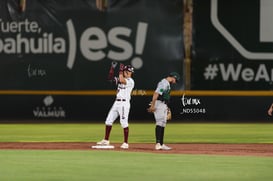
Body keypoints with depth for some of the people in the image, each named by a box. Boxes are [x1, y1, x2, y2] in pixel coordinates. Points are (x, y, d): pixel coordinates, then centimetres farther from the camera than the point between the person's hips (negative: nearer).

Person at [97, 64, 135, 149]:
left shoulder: (130, 81, -8)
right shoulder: (122, 79, 16)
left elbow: (122, 80, -27)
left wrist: (120, 71, -12)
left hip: (124, 103, -8)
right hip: (117, 102, 8)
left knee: (124, 123, -9)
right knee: (108, 120, 8)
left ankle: (126, 143, -4)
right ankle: (106, 140, 17)